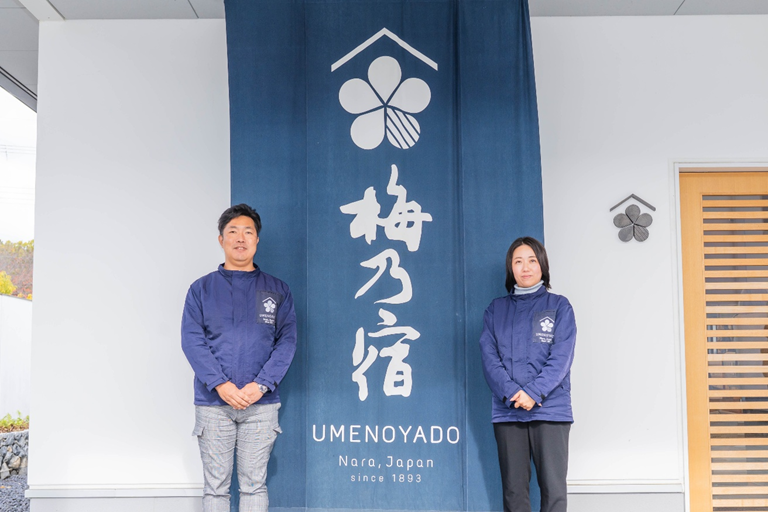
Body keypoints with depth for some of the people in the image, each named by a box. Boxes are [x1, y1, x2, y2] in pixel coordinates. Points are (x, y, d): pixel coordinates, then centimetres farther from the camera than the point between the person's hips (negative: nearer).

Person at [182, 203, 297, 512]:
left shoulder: (278, 290, 9)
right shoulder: (201, 289, 9)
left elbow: (287, 341, 1)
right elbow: (191, 340, -1)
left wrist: (260, 385, -12)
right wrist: (220, 385, -13)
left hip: (261, 403, 0)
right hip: (212, 402, 0)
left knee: (254, 484, 3)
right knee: (215, 485, 3)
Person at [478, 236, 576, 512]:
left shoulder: (559, 306, 7)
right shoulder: (496, 309, 13)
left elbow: (561, 357, -4)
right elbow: (489, 356, 2)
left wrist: (533, 393, -16)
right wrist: (512, 392, -14)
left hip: (550, 409, -2)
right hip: (507, 412, 2)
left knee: (553, 489, -4)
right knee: (514, 489, 4)